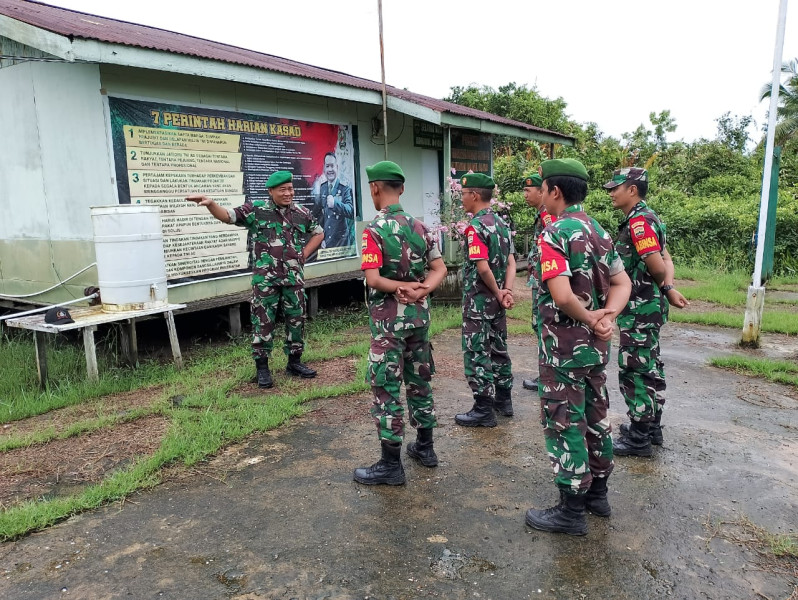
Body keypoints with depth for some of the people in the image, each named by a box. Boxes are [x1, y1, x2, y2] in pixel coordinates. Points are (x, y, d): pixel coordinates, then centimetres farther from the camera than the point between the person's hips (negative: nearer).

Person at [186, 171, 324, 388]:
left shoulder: (301, 213, 7)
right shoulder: (256, 209, -2)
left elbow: (319, 233, 20)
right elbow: (227, 215, -6)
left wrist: (304, 254, 8)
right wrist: (210, 203, -26)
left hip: (294, 277, 3)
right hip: (265, 278, -3)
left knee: (296, 320, 10)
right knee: (263, 322, 2)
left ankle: (295, 362, 25)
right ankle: (262, 367, 13)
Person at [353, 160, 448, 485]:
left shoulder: (374, 230, -14)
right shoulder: (420, 226, 6)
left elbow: (373, 279, -23)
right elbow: (440, 269, 4)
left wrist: (403, 286, -12)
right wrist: (420, 290, -11)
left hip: (389, 318, -7)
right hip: (419, 313, 7)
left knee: (386, 387, 2)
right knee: (419, 380, 17)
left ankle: (391, 464, 9)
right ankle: (424, 446, 31)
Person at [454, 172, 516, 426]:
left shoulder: (475, 226, -17)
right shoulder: (501, 223, 10)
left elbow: (482, 267, -24)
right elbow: (510, 262, 5)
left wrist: (498, 293, -11)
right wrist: (507, 291, -4)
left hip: (478, 301, -9)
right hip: (497, 300, 9)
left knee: (477, 354, 0)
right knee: (498, 348, 18)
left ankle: (483, 410, 7)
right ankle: (503, 399, 30)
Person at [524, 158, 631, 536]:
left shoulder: (554, 234, -18)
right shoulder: (598, 231, 8)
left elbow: (562, 296, -29)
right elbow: (622, 283, 8)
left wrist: (589, 318, -12)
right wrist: (605, 317, -7)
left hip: (563, 346, -8)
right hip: (596, 345, 9)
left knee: (564, 422, 2)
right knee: (595, 415, 18)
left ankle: (571, 511, 13)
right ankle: (597, 493, 34)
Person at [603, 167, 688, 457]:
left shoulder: (638, 221, -19)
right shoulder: (646, 218, 13)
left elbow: (657, 267, -23)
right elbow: (666, 261, 14)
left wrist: (664, 287, -2)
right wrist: (668, 288, -1)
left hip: (639, 309, -10)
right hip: (649, 306, 10)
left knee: (633, 371, -2)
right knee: (649, 368, 17)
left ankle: (639, 439, 7)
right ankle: (652, 427, 30)